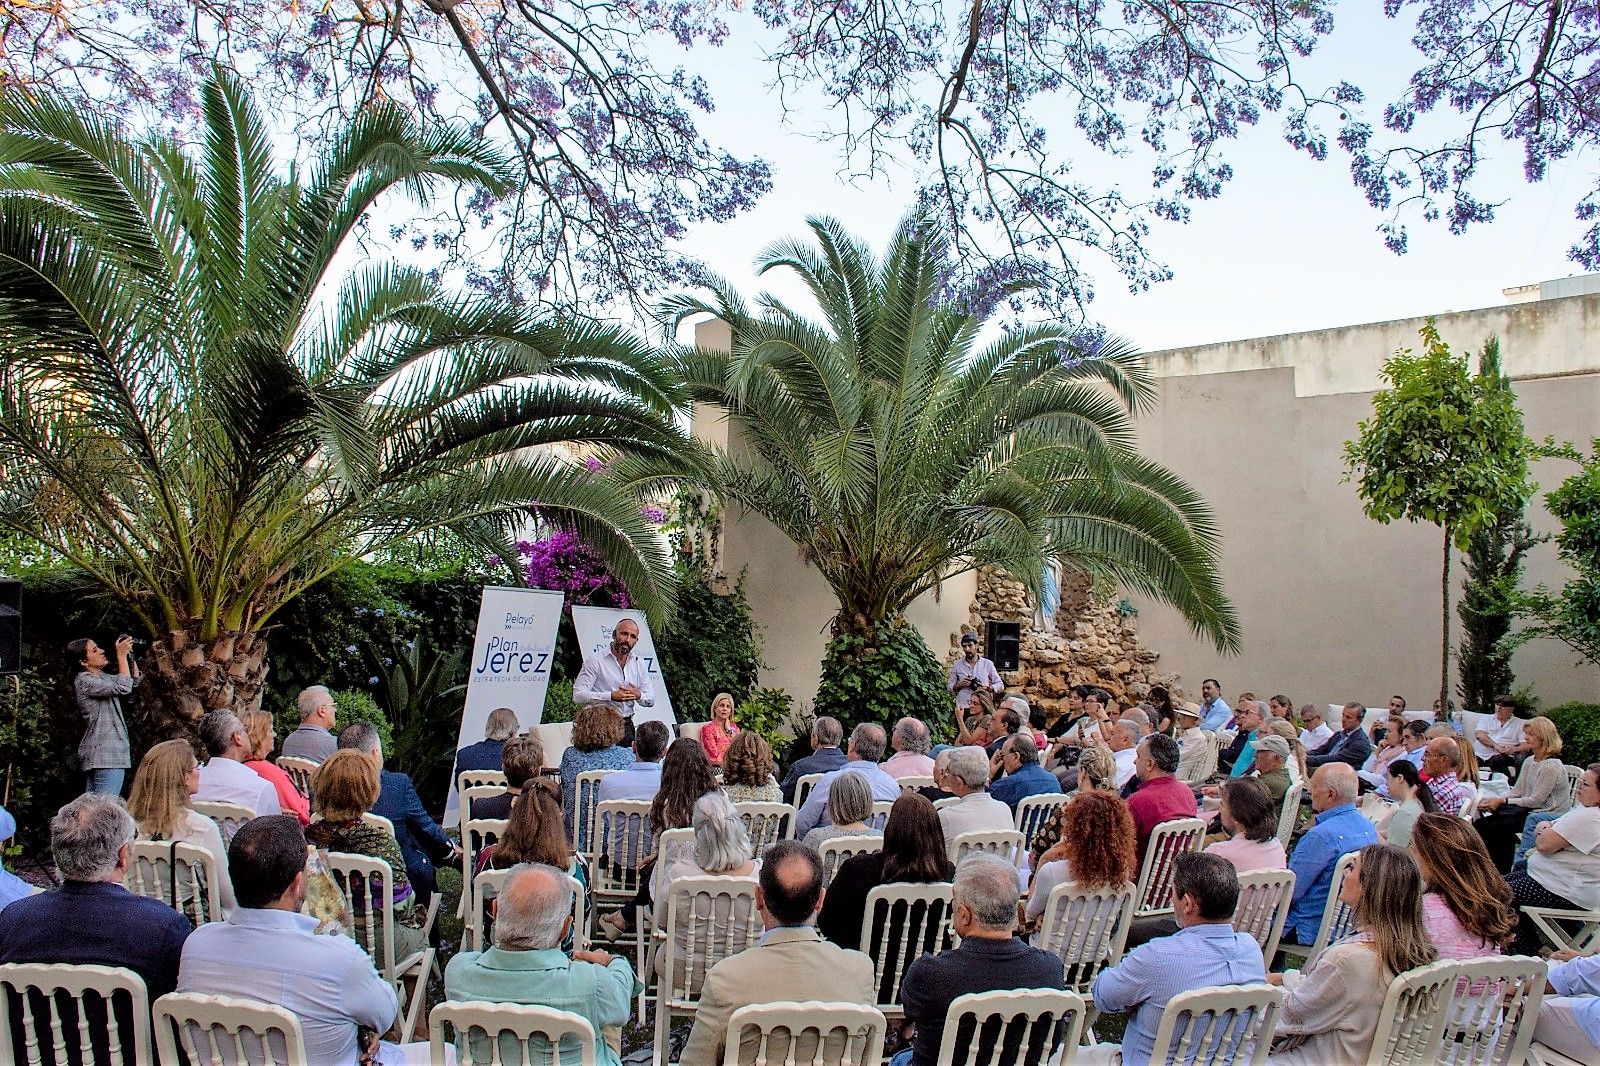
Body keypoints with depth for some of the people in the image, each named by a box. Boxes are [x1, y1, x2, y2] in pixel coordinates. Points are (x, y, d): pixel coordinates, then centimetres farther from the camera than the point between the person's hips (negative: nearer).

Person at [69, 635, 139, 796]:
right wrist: (121, 655, -15)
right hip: (105, 754, -10)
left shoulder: (101, 677, 17)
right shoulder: (84, 681, -11)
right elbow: (123, 687, -22)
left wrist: (129, 655, 12)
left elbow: (135, 681, 25)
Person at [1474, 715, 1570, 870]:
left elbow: (1537, 800, -18)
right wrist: (1493, 799, -4)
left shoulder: (1551, 766, -17)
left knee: (1490, 826, -20)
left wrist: (1503, 802, -18)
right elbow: (1517, 791, 12)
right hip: (1528, 809, 9)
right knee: (1481, 822, -10)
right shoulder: (1529, 761, 12)